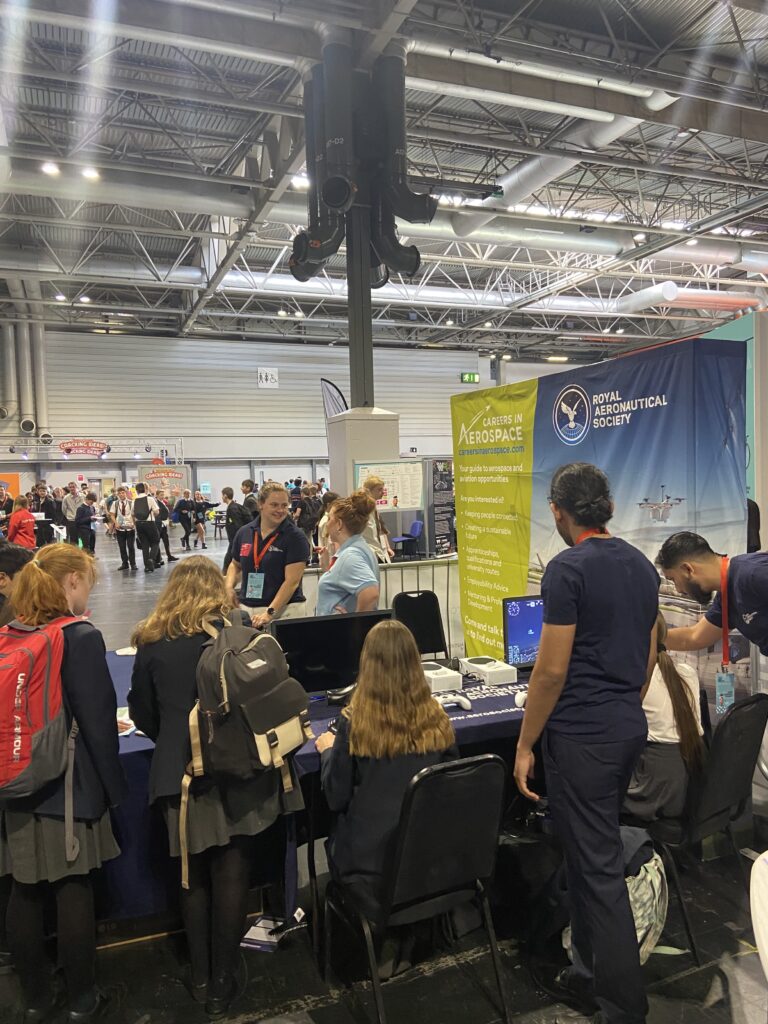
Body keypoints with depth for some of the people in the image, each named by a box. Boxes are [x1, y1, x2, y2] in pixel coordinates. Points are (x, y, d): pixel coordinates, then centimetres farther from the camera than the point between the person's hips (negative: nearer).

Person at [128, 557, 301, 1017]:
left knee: (194, 874, 19)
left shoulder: (152, 640, -1)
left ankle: (200, 975, 32)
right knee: (231, 875, 12)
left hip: (180, 772, 2)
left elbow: (142, 713, 6)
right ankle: (222, 980, 23)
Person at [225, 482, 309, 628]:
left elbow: (292, 581, -14)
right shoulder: (244, 533, 6)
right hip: (246, 608, 4)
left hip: (283, 610, -4)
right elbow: (235, 565, 22)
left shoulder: (295, 537, -7)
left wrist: (270, 612, -21)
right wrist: (229, 586, 3)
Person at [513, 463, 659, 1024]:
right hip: (630, 726, 8)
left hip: (582, 735, -8)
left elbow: (552, 670, -18)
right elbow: (649, 656, 15)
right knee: (592, 854, 20)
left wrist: (525, 745, -9)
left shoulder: (568, 569, -17)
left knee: (598, 866, 3)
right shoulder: (642, 566, 8)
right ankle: (592, 975, 33)